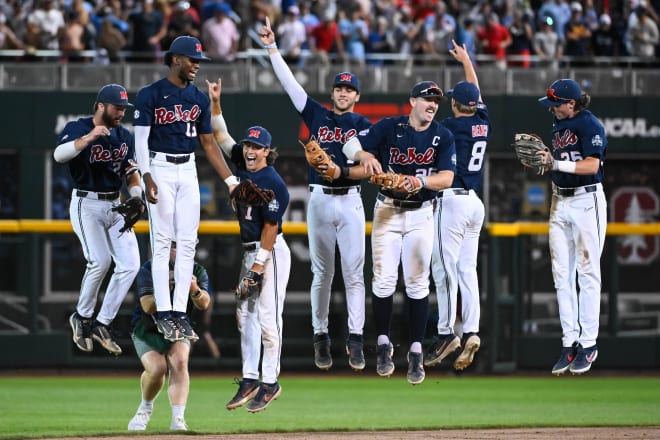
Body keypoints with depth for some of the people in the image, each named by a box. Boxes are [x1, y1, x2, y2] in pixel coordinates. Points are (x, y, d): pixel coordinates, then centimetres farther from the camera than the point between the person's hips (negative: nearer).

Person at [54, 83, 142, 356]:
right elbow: (59, 155, -27)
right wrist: (88, 138, -39)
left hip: (115, 206, 6)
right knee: (100, 261, -22)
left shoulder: (124, 136, 9)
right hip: (86, 204, -6)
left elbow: (131, 172, 17)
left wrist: (136, 195, -3)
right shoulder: (77, 129, -9)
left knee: (130, 264, -7)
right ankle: (82, 317, 0)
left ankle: (102, 324, 4)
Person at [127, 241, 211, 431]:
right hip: (147, 330, -2)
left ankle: (178, 420, -35)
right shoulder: (149, 270, -17)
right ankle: (145, 408, 7)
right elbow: (148, 307, -27)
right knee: (157, 368, -25)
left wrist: (194, 289, -45)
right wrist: (166, 288, -44)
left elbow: (204, 304, -23)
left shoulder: (197, 271, -9)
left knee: (179, 362, -27)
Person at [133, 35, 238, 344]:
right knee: (162, 243, -5)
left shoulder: (199, 99, 10)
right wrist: (146, 177, -21)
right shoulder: (150, 95, -6)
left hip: (188, 171, 5)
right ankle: (164, 314, -3)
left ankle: (180, 312, 4)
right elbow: (141, 139, -9)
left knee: (188, 243, 1)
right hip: (161, 169, -5)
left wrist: (230, 180, 6)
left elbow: (208, 143, 13)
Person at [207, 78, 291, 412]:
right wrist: (215, 102, 3)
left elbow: (271, 226, -17)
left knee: (267, 317, -8)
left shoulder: (272, 183, -17)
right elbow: (220, 135, 14)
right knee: (245, 315, 9)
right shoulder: (242, 166, 5)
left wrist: (258, 266, -17)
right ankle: (249, 381, 13)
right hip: (250, 250, 9)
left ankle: (270, 384, -3)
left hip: (271, 252, -9)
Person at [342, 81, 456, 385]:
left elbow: (447, 178, -13)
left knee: (417, 284, -1)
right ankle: (384, 345, 13)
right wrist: (365, 157, -26)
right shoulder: (389, 127, -4)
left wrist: (421, 181, -32)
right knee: (384, 280, -3)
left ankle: (415, 353, 4)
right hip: (387, 211, 0)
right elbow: (351, 145, -5)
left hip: (420, 214, 0)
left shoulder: (443, 136, -3)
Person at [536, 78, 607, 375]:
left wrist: (556, 163, -26)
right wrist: (541, 163, 1)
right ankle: (569, 343, 8)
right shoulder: (559, 124, 13)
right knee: (561, 275, 5)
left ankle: (588, 344, 0)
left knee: (587, 273, -4)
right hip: (560, 202, 8)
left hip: (587, 201, -8)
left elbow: (592, 165, -22)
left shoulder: (590, 125, -12)